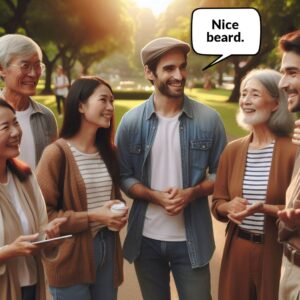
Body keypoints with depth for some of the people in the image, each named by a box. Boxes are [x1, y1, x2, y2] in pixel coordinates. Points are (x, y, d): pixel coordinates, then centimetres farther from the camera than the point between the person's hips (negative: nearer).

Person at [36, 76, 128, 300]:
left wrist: (120, 213, 0)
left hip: (107, 247, 7)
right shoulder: (57, 153, -13)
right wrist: (91, 217, -18)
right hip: (71, 255, -6)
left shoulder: (108, 151, 10)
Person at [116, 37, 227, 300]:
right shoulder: (131, 121, -4)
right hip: (146, 238, 1)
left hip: (191, 239, -1)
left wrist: (191, 193, -17)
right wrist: (156, 196, -17)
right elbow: (123, 176, -1)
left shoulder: (208, 119, -5)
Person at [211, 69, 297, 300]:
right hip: (237, 250, 4)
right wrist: (229, 207, -12)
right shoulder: (232, 150, 4)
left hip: (277, 252, -4)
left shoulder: (292, 151, -11)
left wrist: (264, 209, -24)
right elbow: (217, 203, 9)